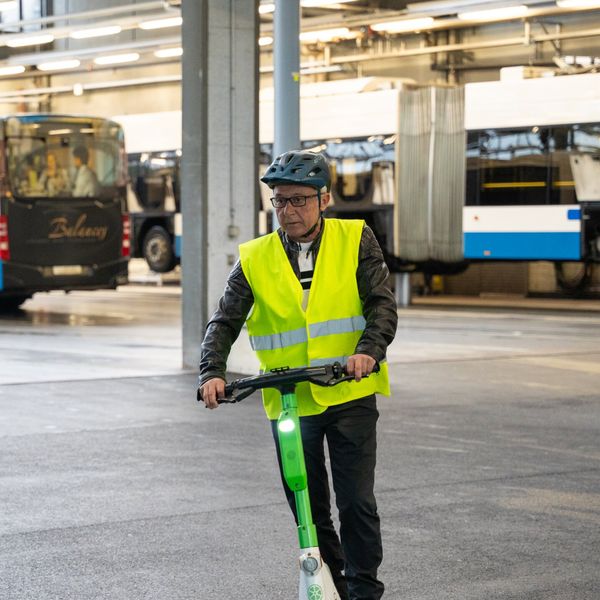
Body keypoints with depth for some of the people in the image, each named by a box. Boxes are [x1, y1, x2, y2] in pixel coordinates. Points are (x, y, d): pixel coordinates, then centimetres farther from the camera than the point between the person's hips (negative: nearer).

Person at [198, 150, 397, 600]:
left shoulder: (356, 241, 0)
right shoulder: (254, 259, 3)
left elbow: (382, 303, -7)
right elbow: (224, 322, -1)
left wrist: (368, 349, -26)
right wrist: (212, 373, -18)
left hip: (350, 395, -2)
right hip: (289, 401, 2)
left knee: (357, 502, -4)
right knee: (310, 511, 10)